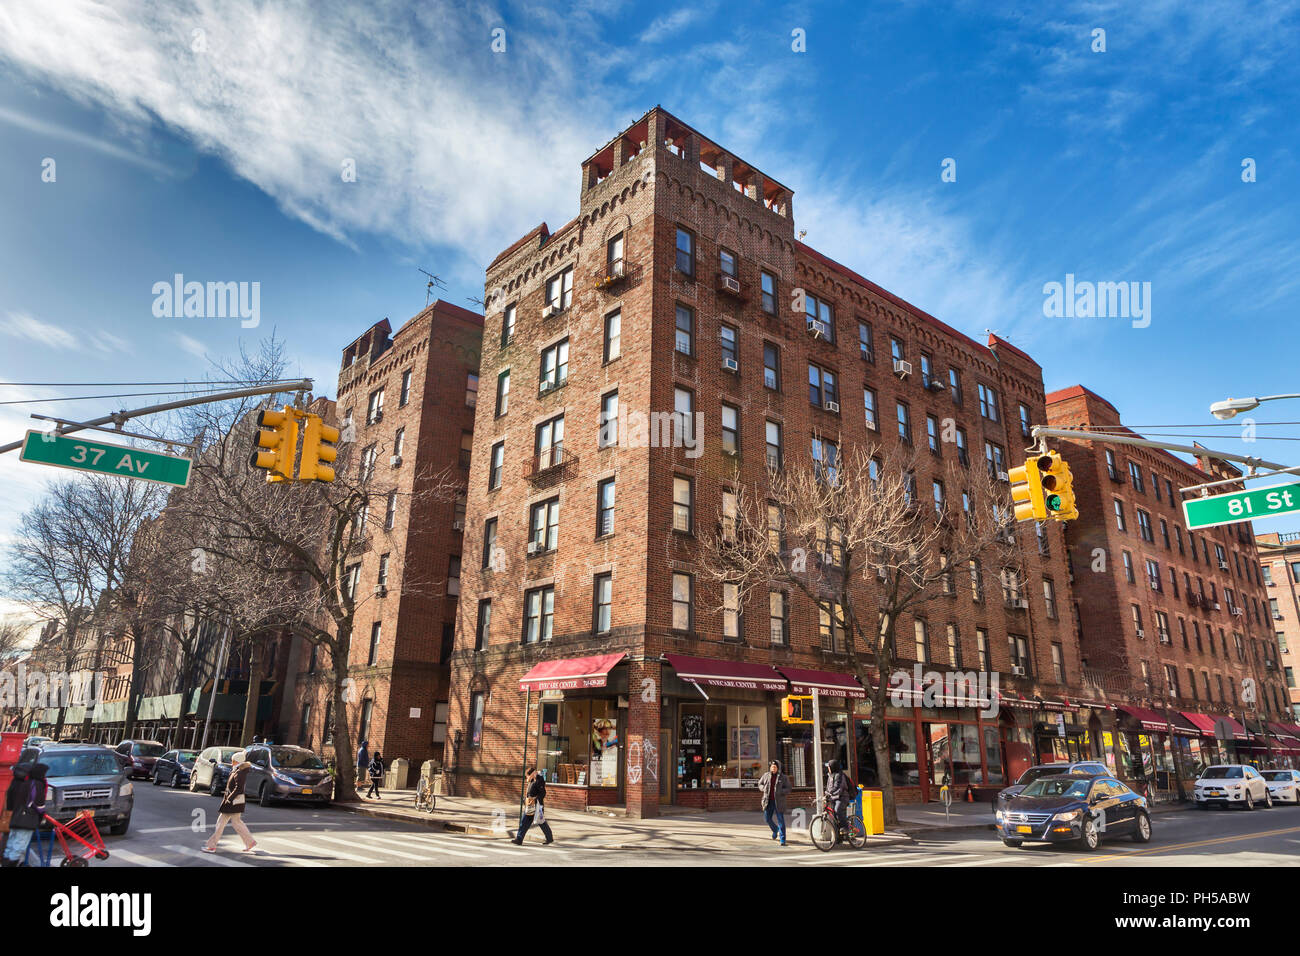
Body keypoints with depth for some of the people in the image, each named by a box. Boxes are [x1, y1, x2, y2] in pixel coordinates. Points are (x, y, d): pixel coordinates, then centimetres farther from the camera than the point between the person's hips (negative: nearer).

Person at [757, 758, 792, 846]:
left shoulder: (783, 777, -2)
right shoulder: (766, 775, 6)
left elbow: (788, 789, -4)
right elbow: (760, 784, 16)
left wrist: (779, 791, -18)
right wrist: (764, 789, -5)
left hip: (779, 801, -3)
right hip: (768, 801, 3)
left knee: (780, 819, -4)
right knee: (767, 818, 5)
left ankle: (782, 839, 5)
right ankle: (775, 830, 36)